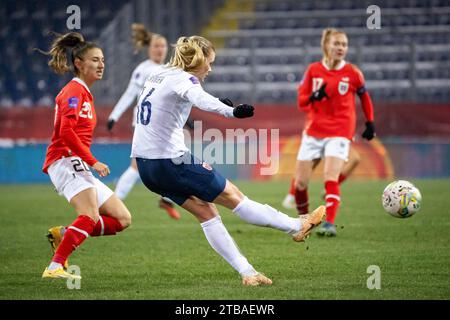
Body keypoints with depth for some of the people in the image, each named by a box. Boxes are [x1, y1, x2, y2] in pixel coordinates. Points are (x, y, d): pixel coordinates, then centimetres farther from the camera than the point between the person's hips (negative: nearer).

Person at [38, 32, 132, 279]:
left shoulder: (83, 93, 23)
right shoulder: (74, 92, -7)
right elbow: (66, 131, -20)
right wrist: (92, 161, -20)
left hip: (79, 168, 10)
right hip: (66, 161, -10)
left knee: (122, 219, 4)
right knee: (91, 217, -30)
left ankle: (63, 234, 0)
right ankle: (55, 267, -34)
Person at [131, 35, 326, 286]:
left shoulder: (159, 75, 12)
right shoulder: (183, 79, -15)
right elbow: (201, 100, -38)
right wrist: (231, 112, -56)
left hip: (145, 162, 9)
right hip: (170, 162, -9)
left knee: (206, 211, 11)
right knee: (233, 196, 3)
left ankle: (246, 272, 9)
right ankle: (297, 227, 13)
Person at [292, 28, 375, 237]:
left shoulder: (352, 73, -4)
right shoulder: (313, 70, 1)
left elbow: (364, 97, 13)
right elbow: (301, 102, 1)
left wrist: (370, 123, 13)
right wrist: (315, 96, -19)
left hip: (339, 133, -3)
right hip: (313, 132, 3)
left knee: (330, 178, -22)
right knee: (300, 183, 3)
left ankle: (329, 224, -26)